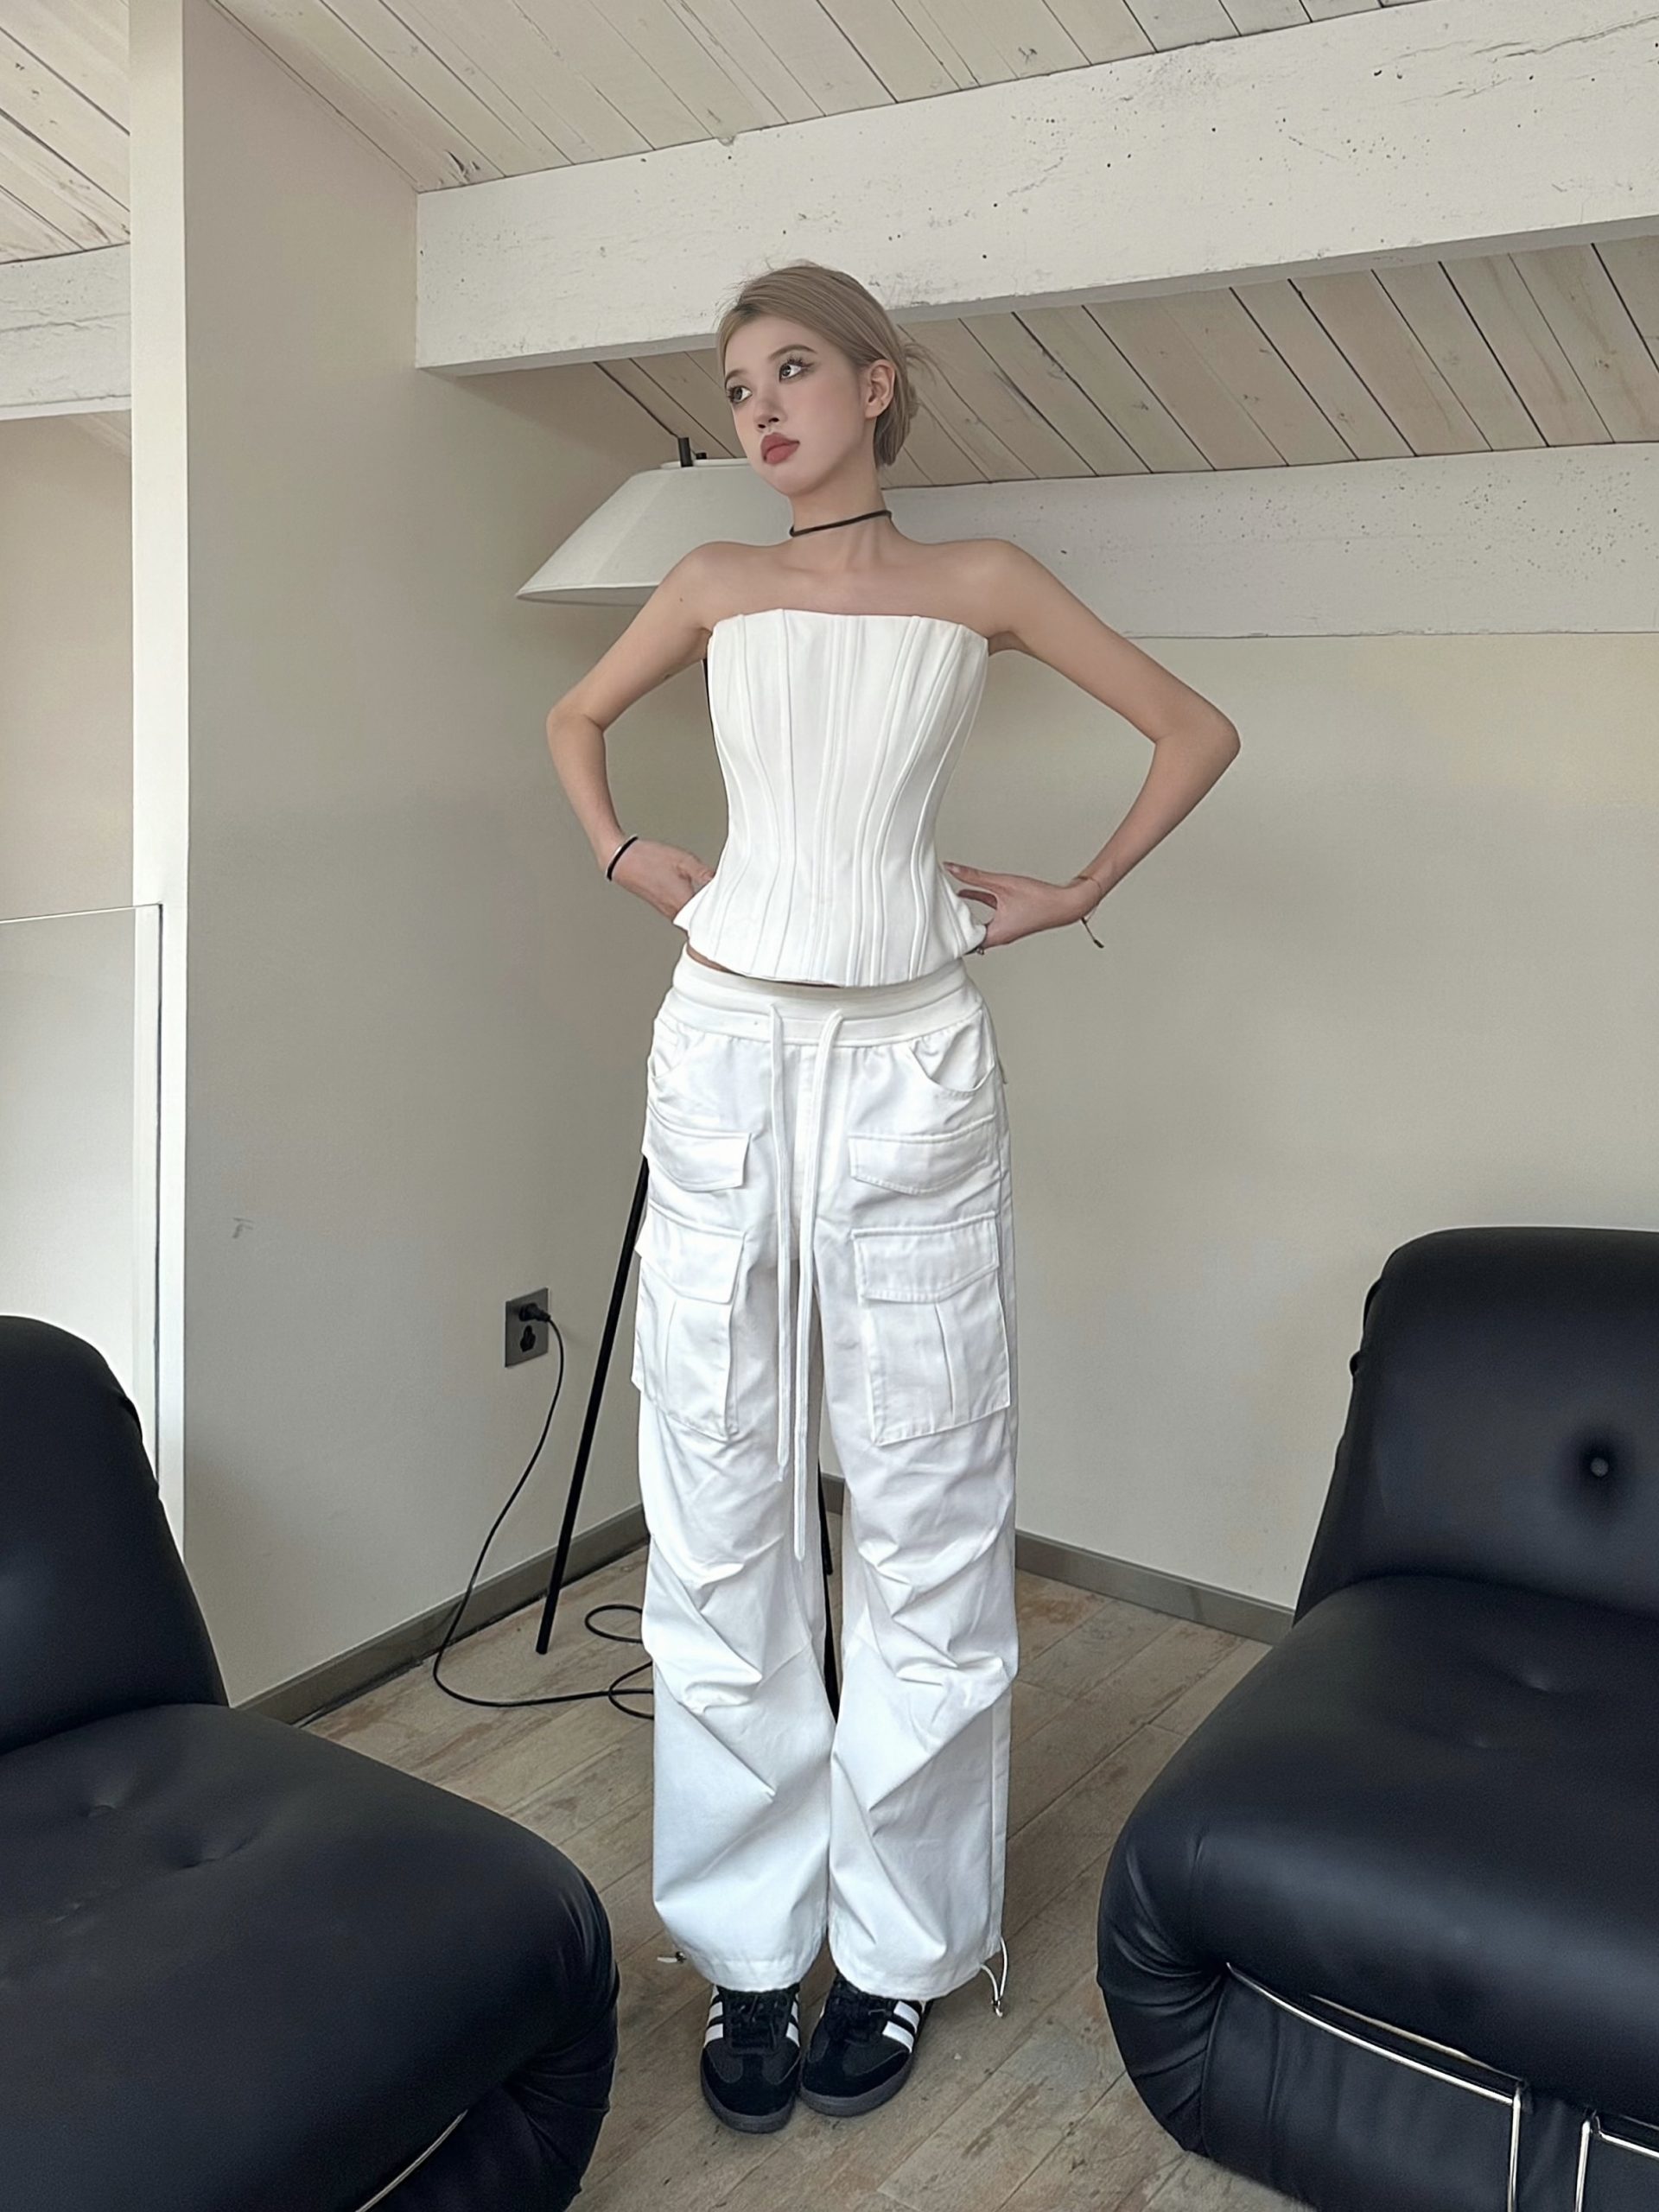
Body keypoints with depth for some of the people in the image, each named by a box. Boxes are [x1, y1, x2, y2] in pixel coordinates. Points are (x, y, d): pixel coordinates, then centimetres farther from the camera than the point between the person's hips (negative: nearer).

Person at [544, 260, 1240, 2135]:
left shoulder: (979, 582, 7)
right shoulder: (715, 586, 12)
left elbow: (1194, 732, 12)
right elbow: (576, 718, 28)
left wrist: (1075, 891, 7)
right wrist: (623, 857, 14)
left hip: (908, 1063, -1)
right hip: (725, 1050, 2)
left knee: (924, 1503, 2)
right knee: (719, 1503, 3)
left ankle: (899, 1941, 19)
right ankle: (746, 1945, 18)